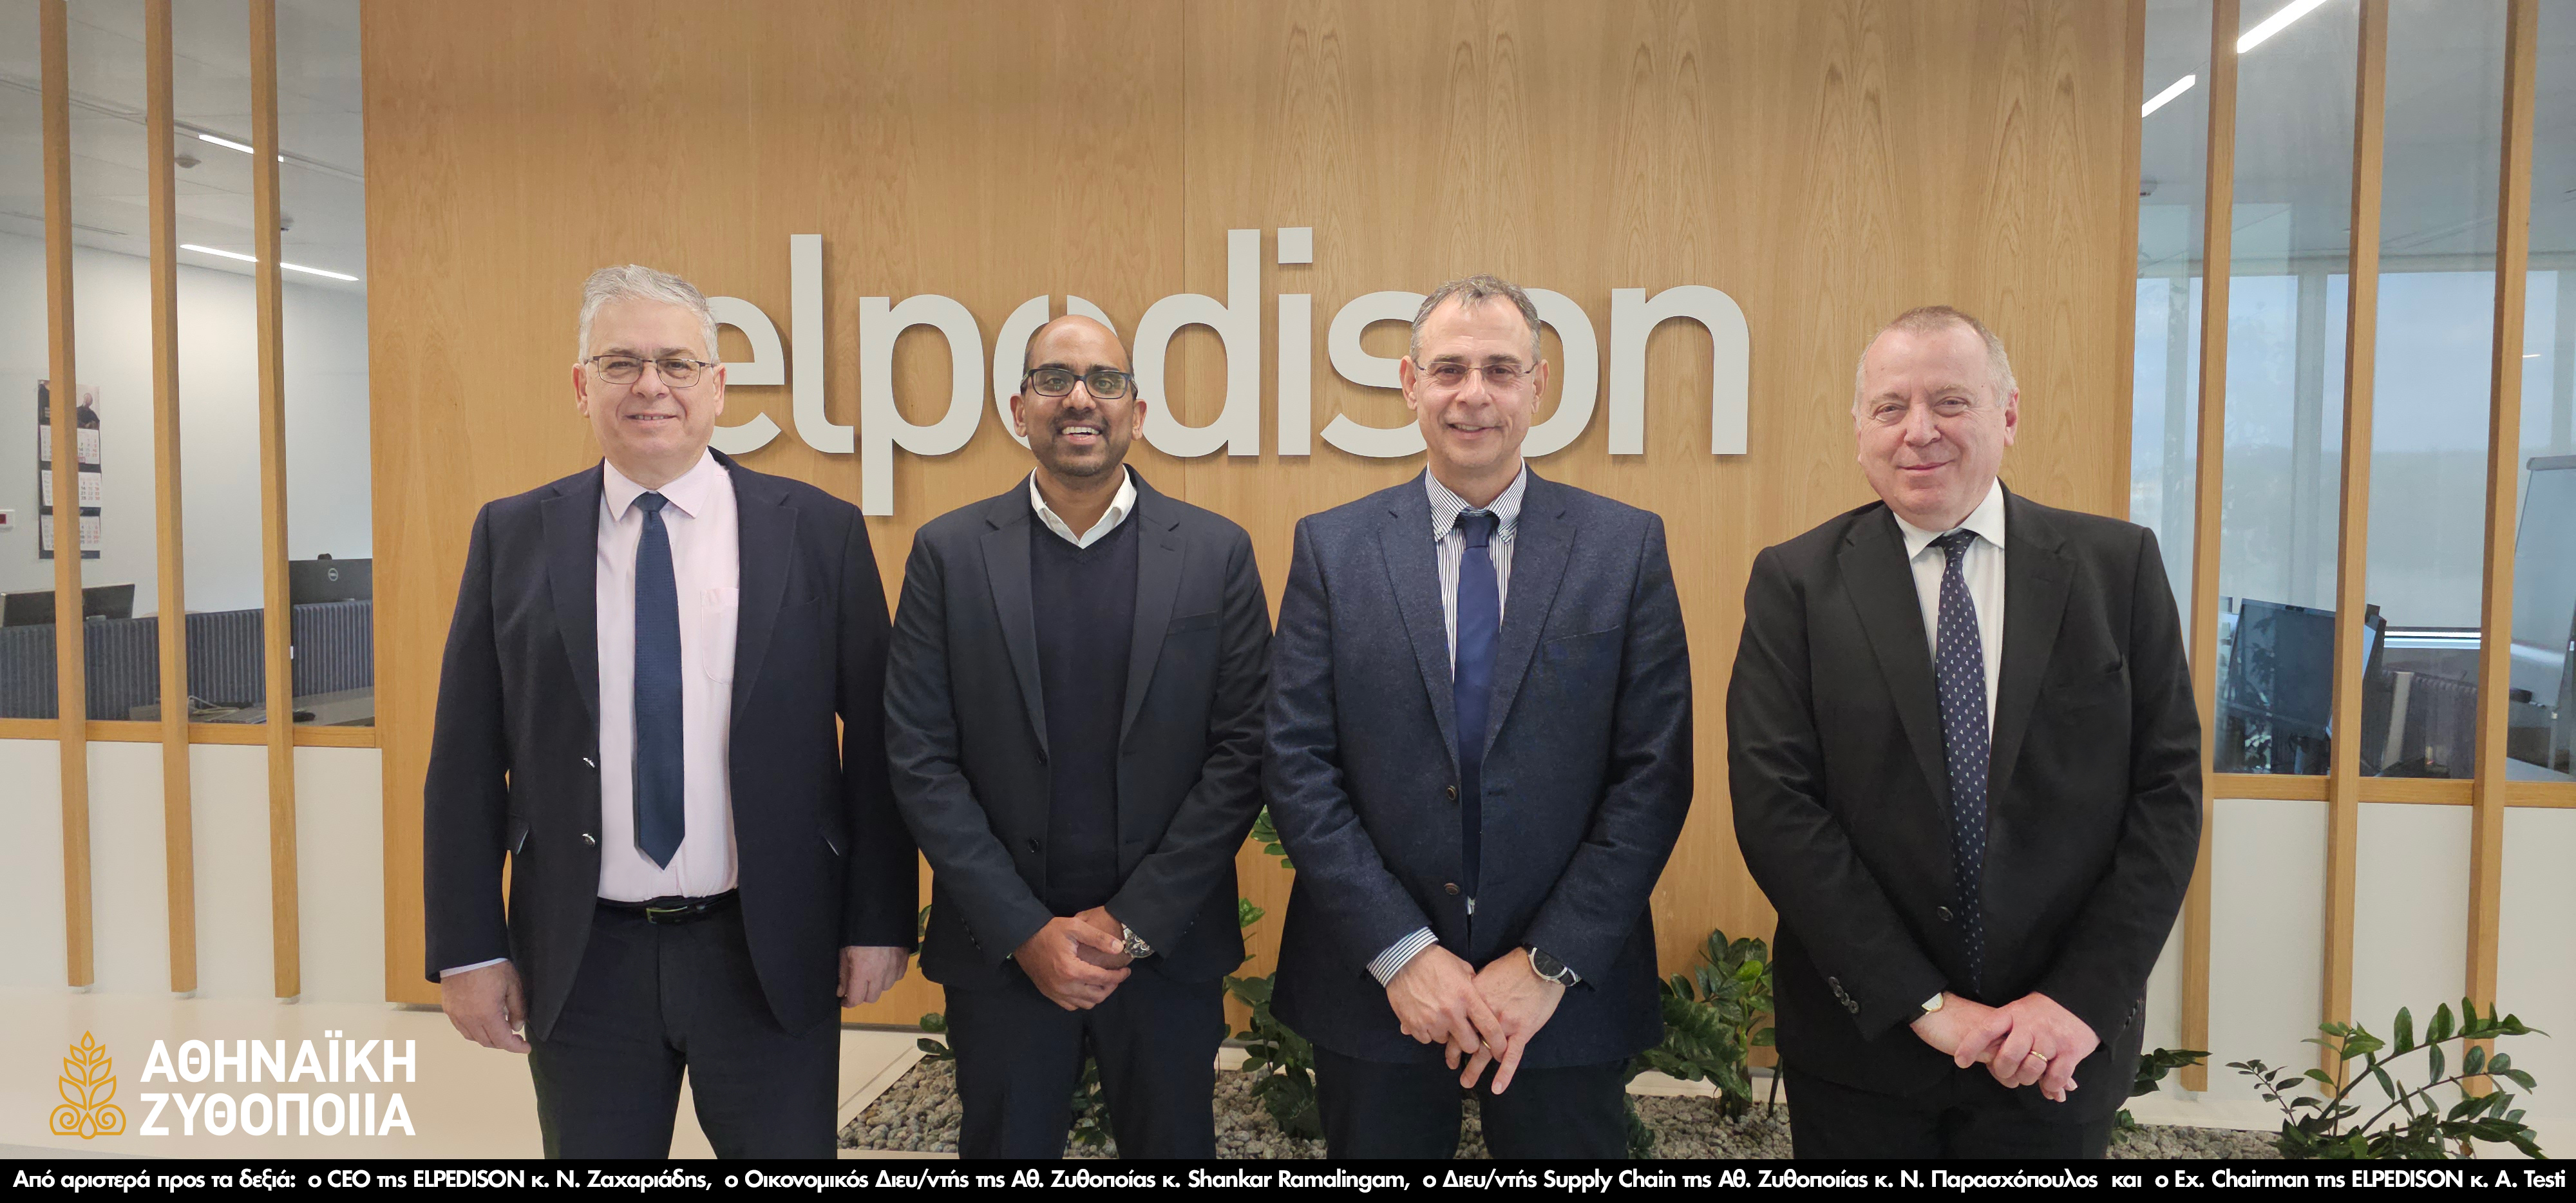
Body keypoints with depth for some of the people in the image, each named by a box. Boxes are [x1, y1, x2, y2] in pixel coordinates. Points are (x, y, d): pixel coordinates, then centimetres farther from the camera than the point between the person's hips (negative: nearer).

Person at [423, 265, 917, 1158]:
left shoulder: (819, 532, -3)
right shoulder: (514, 537, 1)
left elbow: (875, 742, -1)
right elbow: (466, 760, 3)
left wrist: (879, 920, -2)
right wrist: (469, 949, 1)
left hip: (769, 954, -1)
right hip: (581, 959, 1)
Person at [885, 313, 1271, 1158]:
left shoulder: (1217, 553, -2)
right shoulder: (949, 553, -1)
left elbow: (1241, 753, -5)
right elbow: (921, 760, -4)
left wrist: (1136, 921, -10)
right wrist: (1025, 932, -10)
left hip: (1169, 947, 0)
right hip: (999, 951, 0)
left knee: (1174, 1144, 15)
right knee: (1005, 1144, 15)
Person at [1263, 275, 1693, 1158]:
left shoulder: (1628, 547, -2)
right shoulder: (1331, 547, 0)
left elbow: (1654, 776, -5)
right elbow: (1298, 766, -5)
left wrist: (1550, 966, -11)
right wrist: (1401, 952, -12)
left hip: (1567, 994, 0)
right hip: (1372, 988, 1)